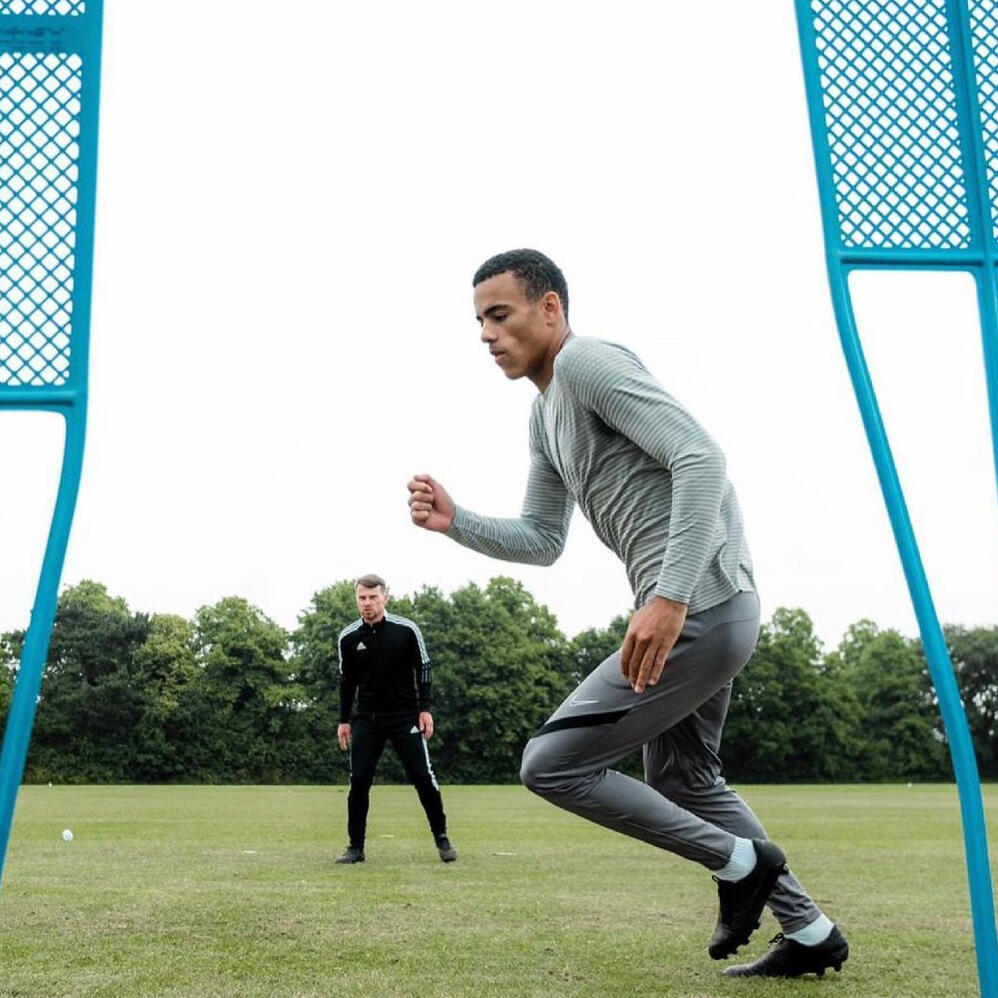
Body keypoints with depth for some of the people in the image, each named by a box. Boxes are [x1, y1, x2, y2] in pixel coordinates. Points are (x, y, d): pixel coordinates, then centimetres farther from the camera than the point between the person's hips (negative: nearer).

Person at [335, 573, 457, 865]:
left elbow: (423, 669, 1)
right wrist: (344, 720, 9)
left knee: (423, 777, -4)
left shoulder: (406, 630, -7)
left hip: (405, 716, -2)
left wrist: (425, 709, -4)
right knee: (358, 781, -3)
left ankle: (442, 839, 12)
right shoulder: (348, 638, 0)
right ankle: (356, 846, 9)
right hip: (366, 719, 2)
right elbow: (346, 681, 11)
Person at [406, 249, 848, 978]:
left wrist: (669, 597, -30)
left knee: (551, 763, -6)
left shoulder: (586, 361, -12)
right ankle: (810, 932, 34)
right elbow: (540, 541, 23)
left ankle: (739, 863, 7)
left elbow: (701, 458, -23)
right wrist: (455, 522, 7)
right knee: (681, 778, 25)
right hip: (695, 612, 11)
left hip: (701, 609, -11)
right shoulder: (546, 413, 18)